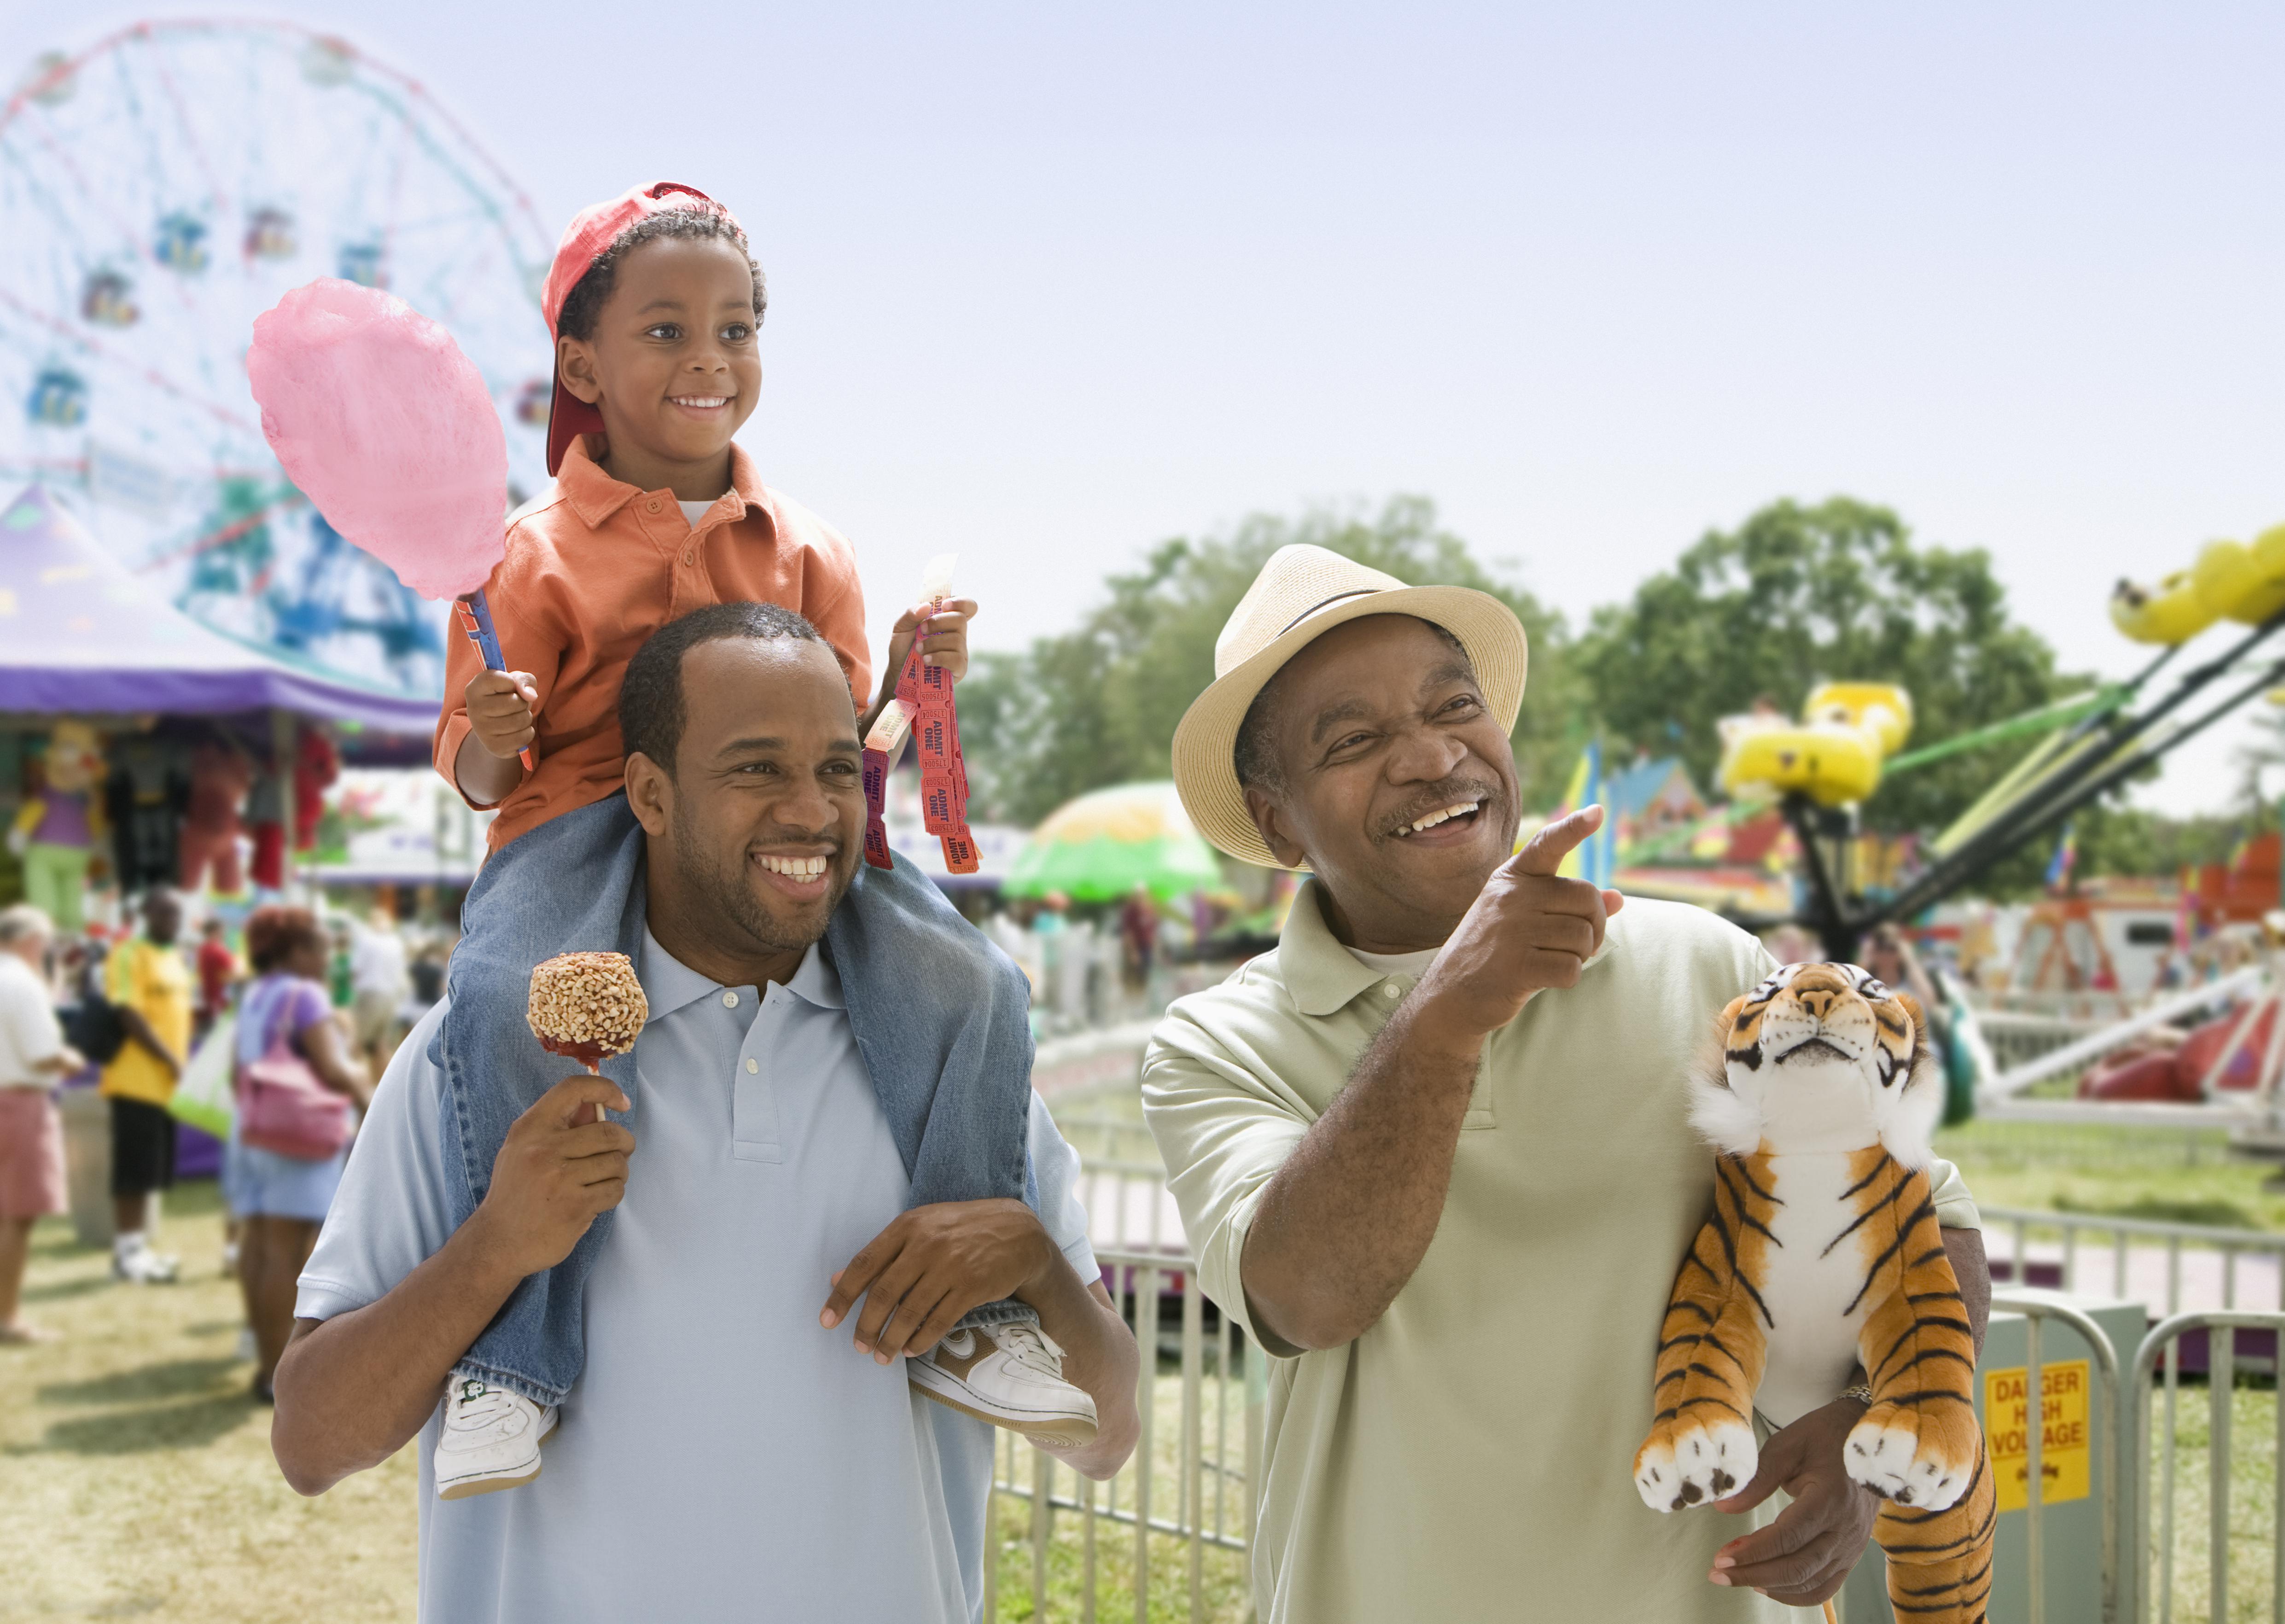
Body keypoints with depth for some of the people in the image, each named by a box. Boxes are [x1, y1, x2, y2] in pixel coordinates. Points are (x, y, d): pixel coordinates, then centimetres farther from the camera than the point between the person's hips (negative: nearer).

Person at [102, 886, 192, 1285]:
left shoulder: (177, 959, 16)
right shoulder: (129, 954, -9)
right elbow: (129, 1014, -16)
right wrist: (171, 1060, -18)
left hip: (168, 1082, 8)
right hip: (136, 1080, -8)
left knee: (155, 1173, 10)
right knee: (133, 1172, -5)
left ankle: (140, 1247, 17)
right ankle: (126, 1252, 0)